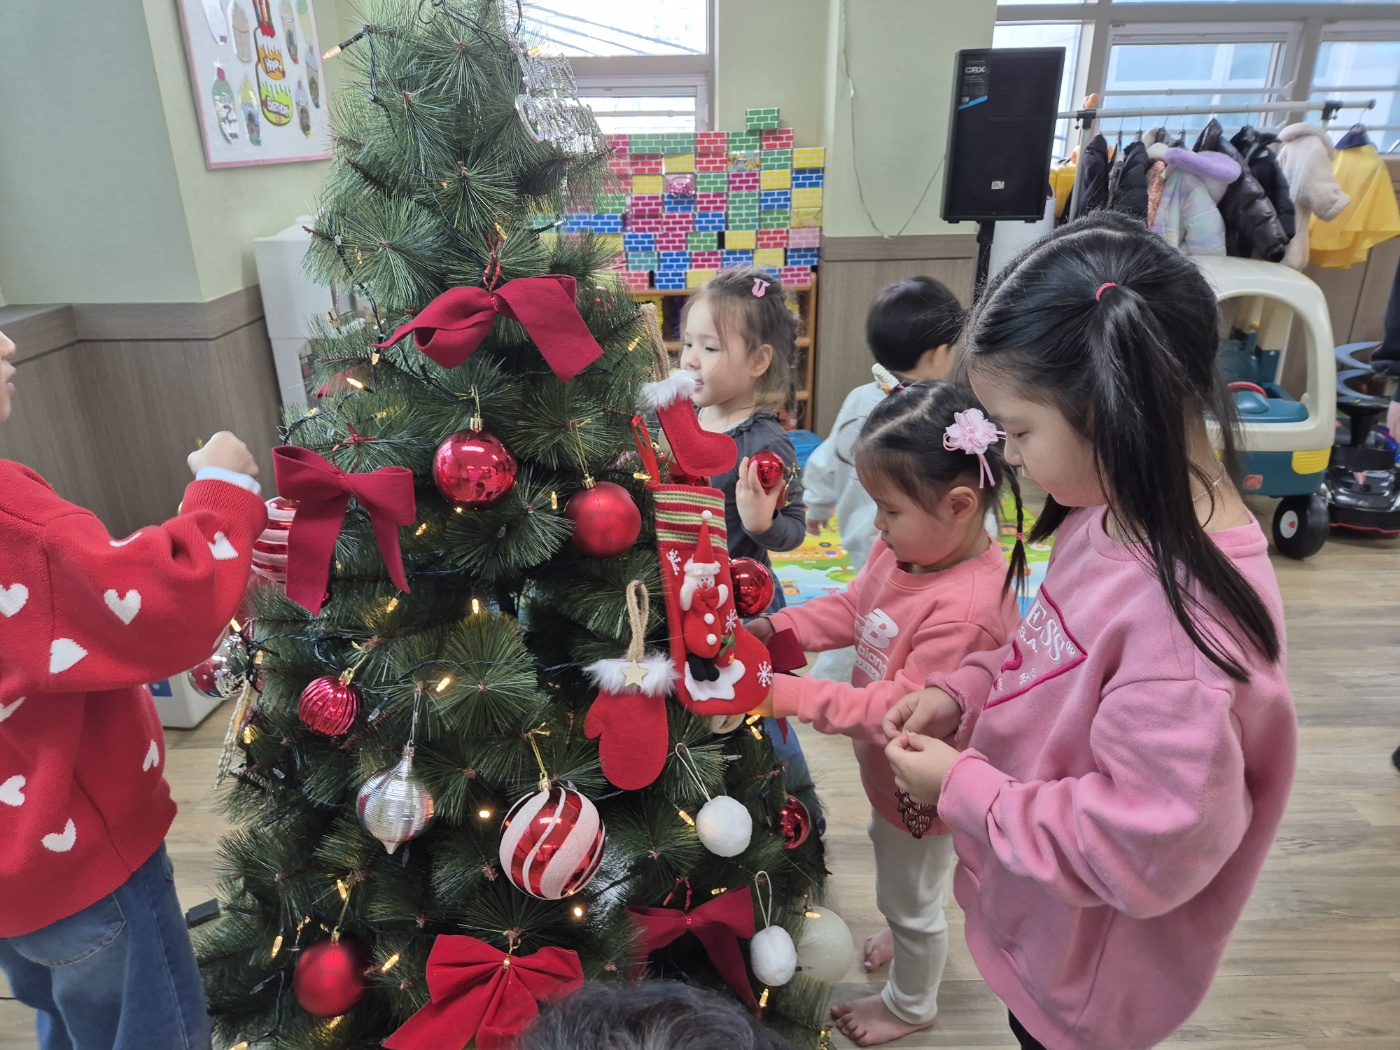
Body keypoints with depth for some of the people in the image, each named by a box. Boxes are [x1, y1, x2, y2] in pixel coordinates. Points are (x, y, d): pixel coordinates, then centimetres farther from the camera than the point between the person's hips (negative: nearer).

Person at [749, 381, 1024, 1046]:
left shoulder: (965, 610, -40)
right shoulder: (907, 546, -14)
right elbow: (851, 608, 0)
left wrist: (798, 697, -33)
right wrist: (776, 628, -14)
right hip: (889, 765, 8)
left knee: (910, 898, 20)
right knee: (891, 855, 35)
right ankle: (910, 934, 66)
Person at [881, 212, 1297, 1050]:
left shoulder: (1185, 616, -38)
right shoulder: (1123, 515, -11)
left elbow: (1145, 849, -31)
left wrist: (961, 786, -23)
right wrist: (966, 692, -9)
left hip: (1088, 969, -6)